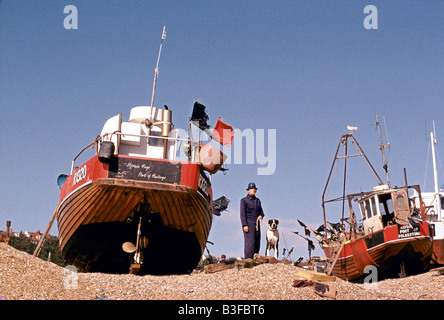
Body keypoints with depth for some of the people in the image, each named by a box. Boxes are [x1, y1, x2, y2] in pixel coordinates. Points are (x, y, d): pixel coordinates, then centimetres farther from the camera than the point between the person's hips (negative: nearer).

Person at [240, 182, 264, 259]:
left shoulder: (258, 200, 18)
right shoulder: (244, 200, 1)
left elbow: (261, 211, 23)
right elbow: (242, 213, -5)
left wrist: (261, 215, -2)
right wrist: (245, 225, -14)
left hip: (256, 224, 6)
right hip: (249, 224, -6)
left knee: (257, 243, 3)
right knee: (250, 242, -14)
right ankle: (248, 260, -14)